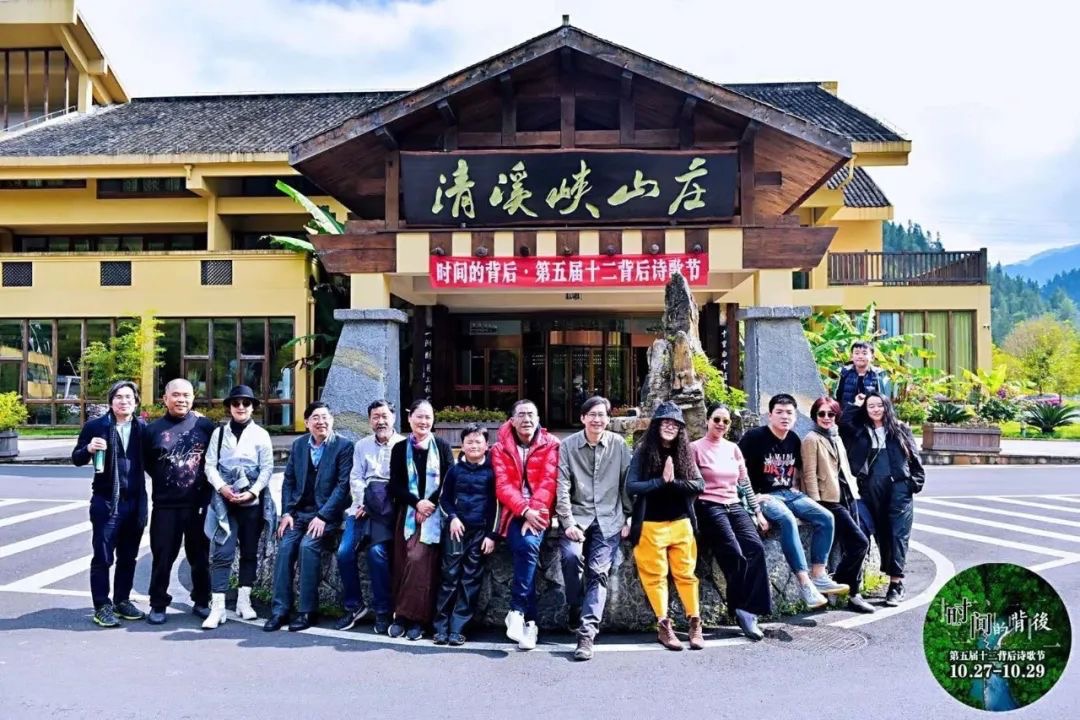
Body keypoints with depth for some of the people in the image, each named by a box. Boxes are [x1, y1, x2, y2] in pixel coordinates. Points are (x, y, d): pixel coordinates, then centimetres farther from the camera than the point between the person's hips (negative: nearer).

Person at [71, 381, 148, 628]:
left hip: (135, 501, 3)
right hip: (106, 501, -3)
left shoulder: (142, 428, 3)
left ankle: (122, 601, 26)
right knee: (102, 557, 3)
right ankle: (102, 607, 13)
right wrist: (89, 449, -19)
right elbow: (77, 459, 1)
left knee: (128, 557, 13)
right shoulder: (95, 426, -2)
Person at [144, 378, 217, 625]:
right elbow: (146, 464, 9)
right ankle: (158, 605, 19)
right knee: (163, 556, 5)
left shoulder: (205, 426, 0)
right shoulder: (154, 429, 1)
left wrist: (207, 487, 1)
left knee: (200, 556, 11)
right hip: (165, 505, 0)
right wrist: (164, 481, 5)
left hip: (199, 504, 0)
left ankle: (202, 602, 24)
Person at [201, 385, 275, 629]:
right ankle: (217, 607, -5)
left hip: (253, 502, 1)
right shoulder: (219, 433, 7)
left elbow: (267, 468, 0)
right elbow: (210, 465, 3)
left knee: (250, 552, 8)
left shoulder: (261, 434, 4)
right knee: (222, 553, -7)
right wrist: (222, 487, -13)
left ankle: (244, 601, 19)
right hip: (225, 501, 0)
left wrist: (252, 492, -13)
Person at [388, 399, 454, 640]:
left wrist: (430, 505, -11)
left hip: (434, 512, -2)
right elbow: (395, 485, 5)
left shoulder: (442, 447, 7)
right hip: (407, 512, 2)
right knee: (404, 562, -9)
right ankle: (402, 616, 0)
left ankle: (414, 617, -7)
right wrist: (417, 503, -11)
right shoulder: (400, 449, 10)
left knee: (419, 559, -17)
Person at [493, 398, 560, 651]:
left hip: (538, 514, 0)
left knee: (528, 545, -29)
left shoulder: (550, 444, 5)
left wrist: (534, 510, -20)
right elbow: (503, 486, -5)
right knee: (527, 547, -26)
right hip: (514, 514, 0)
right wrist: (525, 511, -20)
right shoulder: (501, 448, 7)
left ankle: (518, 611, -17)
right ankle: (530, 621, -20)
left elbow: (548, 481, -6)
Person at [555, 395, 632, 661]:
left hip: (609, 519, 0)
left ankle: (587, 633, -12)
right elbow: (562, 487, -4)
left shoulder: (619, 445, 2)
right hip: (577, 516, 0)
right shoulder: (568, 445, 0)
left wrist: (629, 520, 7)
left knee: (598, 571, -13)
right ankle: (576, 610, -3)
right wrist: (568, 524, -12)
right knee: (571, 555, -25)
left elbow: (627, 484, 8)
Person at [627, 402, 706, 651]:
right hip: (651, 525, -2)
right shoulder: (643, 452, -2)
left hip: (681, 523, 3)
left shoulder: (685, 453, 7)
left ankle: (695, 624, 15)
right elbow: (631, 487, -11)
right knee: (656, 575, 2)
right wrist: (661, 481, -20)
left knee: (686, 573, 7)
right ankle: (663, 626, 9)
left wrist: (673, 482, -18)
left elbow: (699, 485, -3)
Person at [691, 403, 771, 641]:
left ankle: (748, 610, -16)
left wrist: (757, 512, 15)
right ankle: (744, 611, -7)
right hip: (709, 507, -5)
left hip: (734, 506, 5)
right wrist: (692, 517, -8)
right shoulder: (695, 448, 1)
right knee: (736, 556, -21)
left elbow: (745, 484, 19)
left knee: (756, 548, -20)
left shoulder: (733, 448, 17)